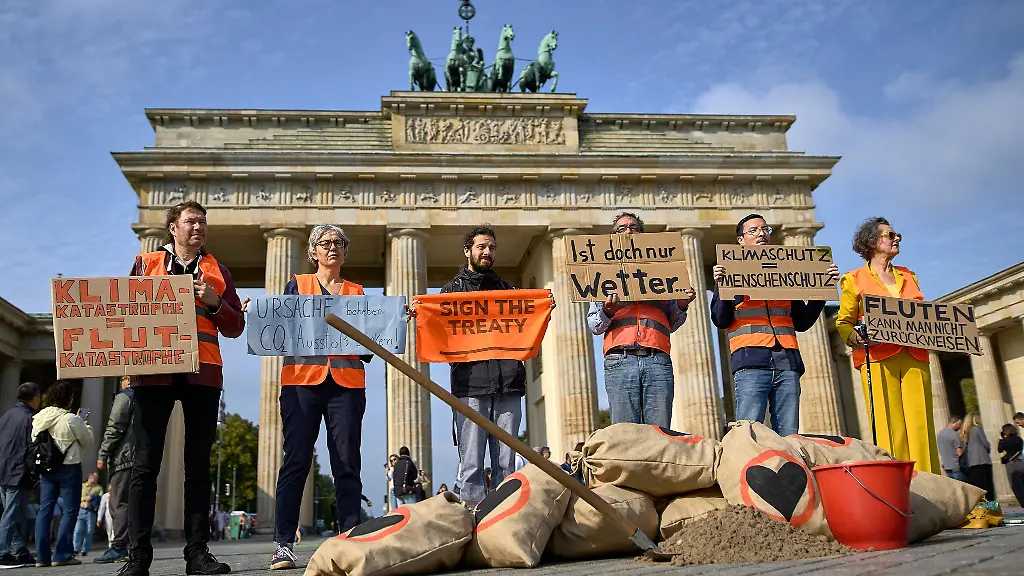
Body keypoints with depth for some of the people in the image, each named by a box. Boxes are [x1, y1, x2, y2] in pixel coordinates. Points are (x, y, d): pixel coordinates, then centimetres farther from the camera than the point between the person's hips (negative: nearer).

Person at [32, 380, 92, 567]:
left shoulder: (38, 418, 2)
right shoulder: (71, 419, -16)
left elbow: (34, 442, 7)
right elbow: (87, 442, -5)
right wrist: (86, 426, 13)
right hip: (69, 468, -6)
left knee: (44, 510, 9)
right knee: (70, 511, 2)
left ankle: (42, 556, 9)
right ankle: (61, 555, -1)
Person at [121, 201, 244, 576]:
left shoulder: (217, 272, 17)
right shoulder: (145, 264, 16)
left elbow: (236, 327, 12)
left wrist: (214, 303, -5)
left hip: (203, 375, 1)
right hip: (153, 372, -1)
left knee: (199, 464, 1)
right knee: (146, 463, -4)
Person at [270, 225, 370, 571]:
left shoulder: (356, 292, 19)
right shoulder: (296, 286, 16)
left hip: (346, 383, 1)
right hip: (302, 380, -1)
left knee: (347, 462, -1)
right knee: (296, 461, -5)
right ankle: (283, 544, -1)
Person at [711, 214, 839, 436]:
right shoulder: (731, 271, 13)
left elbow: (802, 322, 20)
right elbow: (720, 321, 3)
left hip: (787, 362, 4)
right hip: (750, 362, -4)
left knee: (789, 437, -1)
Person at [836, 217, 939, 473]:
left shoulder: (908, 276, 24)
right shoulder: (854, 279, 9)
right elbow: (843, 322, 4)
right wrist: (856, 337, -16)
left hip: (914, 358, 4)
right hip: (879, 359, -4)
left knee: (920, 427, -2)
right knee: (889, 429, -8)